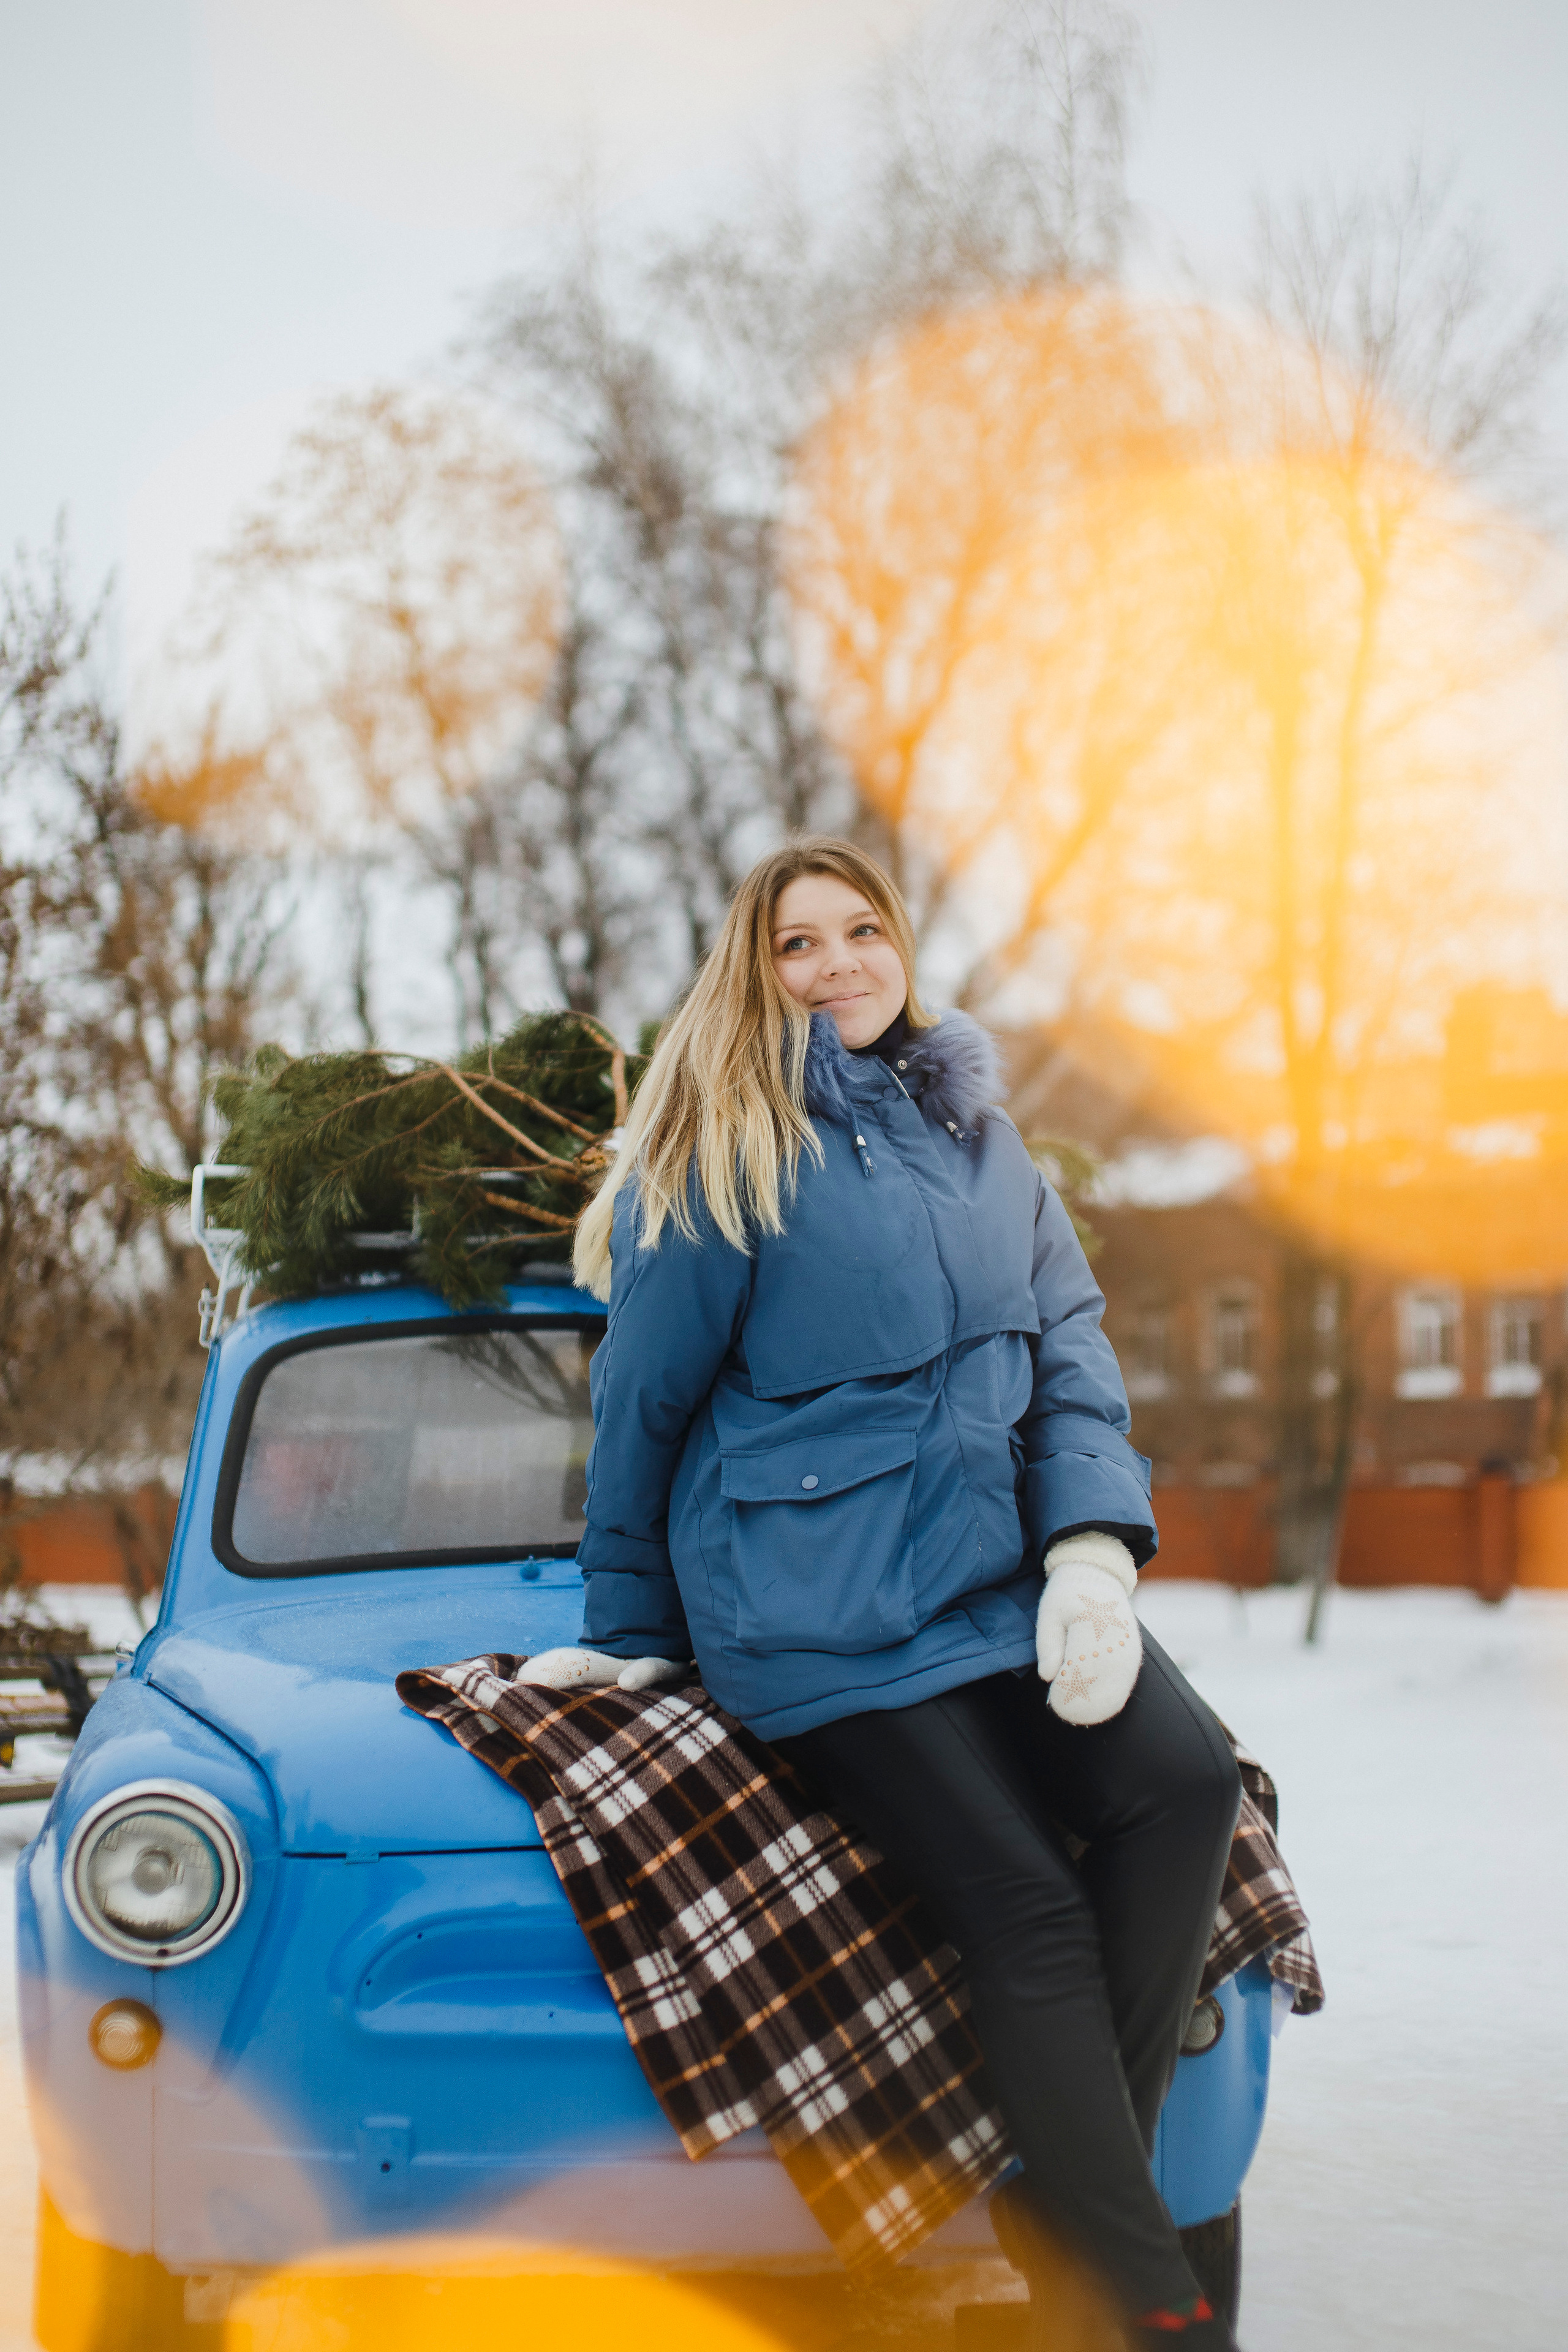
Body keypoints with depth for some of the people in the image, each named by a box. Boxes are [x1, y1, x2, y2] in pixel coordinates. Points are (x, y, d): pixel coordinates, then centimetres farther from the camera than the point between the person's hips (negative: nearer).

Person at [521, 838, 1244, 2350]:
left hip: (990, 1570, 6)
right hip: (809, 1602, -5)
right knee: (1022, 1904, -17)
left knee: (1187, 1781, -18)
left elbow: (1069, 1356, 10)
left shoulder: (982, 1139, 14)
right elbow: (641, 1403, 4)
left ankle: (1072, 2195, -10)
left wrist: (1092, 1548, -8)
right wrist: (631, 1633, 11)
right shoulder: (731, 1152, -3)